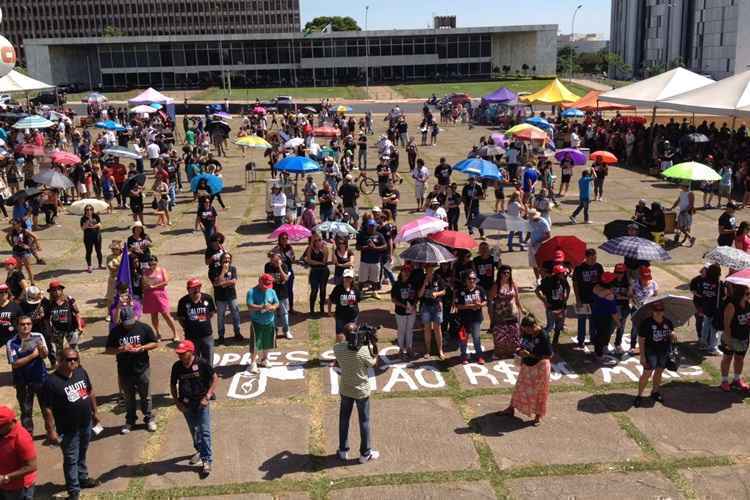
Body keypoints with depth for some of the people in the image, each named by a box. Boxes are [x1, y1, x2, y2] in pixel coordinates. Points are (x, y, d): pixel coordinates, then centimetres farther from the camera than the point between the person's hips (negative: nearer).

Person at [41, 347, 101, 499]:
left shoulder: (81, 372, -3)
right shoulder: (51, 381, -23)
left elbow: (90, 392, 11)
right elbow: (47, 409, -19)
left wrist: (95, 412, 15)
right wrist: (51, 431, -18)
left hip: (86, 424, 6)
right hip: (68, 429, -6)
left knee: (82, 454, 24)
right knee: (71, 459, 8)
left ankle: (83, 478, 44)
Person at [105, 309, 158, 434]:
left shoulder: (144, 328, -8)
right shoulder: (115, 331, -5)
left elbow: (155, 343, -2)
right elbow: (108, 350, -2)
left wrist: (142, 348, -18)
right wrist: (121, 349, -20)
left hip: (142, 369, -1)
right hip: (124, 371, 1)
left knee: (145, 397, 11)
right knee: (128, 398, 16)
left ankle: (149, 419, 28)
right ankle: (130, 421, 33)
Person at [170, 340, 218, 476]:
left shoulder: (202, 363, -15)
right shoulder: (177, 366, -5)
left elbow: (215, 378, -8)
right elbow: (173, 385, 9)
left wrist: (207, 396, -14)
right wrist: (177, 401, 1)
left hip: (201, 403, -4)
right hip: (186, 404, 4)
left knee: (204, 431, -6)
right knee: (193, 430, 20)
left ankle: (206, 460, 0)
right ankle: (200, 451, 42)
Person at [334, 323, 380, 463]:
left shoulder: (337, 348, -16)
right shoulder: (363, 350, -25)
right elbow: (372, 364, -6)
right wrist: (376, 356, 11)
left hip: (345, 390, 3)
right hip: (361, 391, -3)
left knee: (344, 419, 19)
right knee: (364, 421, 12)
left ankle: (343, 451, 29)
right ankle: (365, 454, 22)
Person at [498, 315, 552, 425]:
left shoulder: (543, 336, -26)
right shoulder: (527, 333, -6)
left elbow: (549, 355, -24)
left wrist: (530, 355, -27)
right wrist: (520, 351, -10)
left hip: (539, 367, -6)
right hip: (526, 365, 7)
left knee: (538, 391, 9)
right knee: (520, 387, 19)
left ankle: (538, 415, 28)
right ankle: (511, 409, 35)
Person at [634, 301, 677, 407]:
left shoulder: (668, 322, 1)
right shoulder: (646, 323, -13)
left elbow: (672, 337, 13)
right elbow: (641, 340, -11)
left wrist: (673, 335, -13)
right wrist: (642, 356, -14)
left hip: (664, 351, 5)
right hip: (651, 351, -5)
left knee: (659, 372, 16)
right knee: (647, 374, -6)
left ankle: (655, 392, 34)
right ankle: (639, 395, 5)